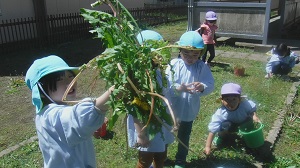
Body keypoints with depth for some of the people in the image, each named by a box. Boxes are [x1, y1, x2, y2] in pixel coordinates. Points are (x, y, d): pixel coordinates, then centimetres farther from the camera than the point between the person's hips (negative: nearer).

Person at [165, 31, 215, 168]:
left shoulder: (202, 67, -10)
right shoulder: (174, 64, -13)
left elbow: (211, 85, -16)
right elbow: (166, 85, -21)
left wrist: (202, 87, -38)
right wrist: (178, 89, -40)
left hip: (189, 110, 1)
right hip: (170, 108, 0)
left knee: (184, 137, 20)